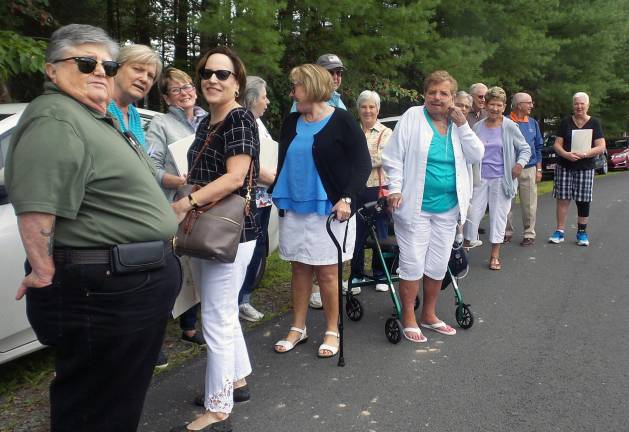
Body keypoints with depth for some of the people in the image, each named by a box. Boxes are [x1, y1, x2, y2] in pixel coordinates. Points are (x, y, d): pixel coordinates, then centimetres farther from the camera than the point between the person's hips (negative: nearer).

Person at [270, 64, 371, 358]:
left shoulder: (341, 121, -6)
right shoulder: (291, 123, 10)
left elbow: (362, 164, -8)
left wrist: (347, 198, -21)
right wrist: (277, 195, 10)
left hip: (328, 210, -5)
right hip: (293, 209, 5)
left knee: (327, 272, 2)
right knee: (299, 268, 11)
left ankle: (332, 332, 18)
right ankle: (298, 328, 24)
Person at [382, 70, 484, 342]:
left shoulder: (458, 123, 9)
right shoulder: (412, 117, -4)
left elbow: (477, 156, 2)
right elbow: (393, 158, -4)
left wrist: (462, 125, -7)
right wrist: (395, 189, -12)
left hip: (447, 208, 5)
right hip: (415, 206, -5)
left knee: (438, 264, 13)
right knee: (413, 263, -1)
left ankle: (429, 314, 29)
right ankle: (408, 319, 13)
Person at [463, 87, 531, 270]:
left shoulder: (510, 127, -2)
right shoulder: (478, 127, 5)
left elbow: (525, 149, 4)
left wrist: (520, 163, -14)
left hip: (501, 178, -1)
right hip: (480, 178, 1)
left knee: (499, 216, 5)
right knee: (473, 212, 0)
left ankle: (495, 255, 16)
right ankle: (465, 247, 17)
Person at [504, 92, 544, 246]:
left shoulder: (533, 123, 8)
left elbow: (538, 147, 12)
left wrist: (539, 169, 8)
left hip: (529, 169, 2)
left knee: (529, 205, 3)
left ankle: (529, 234, 13)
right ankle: (507, 232, 20)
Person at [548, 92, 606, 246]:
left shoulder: (594, 123, 3)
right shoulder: (565, 122, 6)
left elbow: (601, 147, -4)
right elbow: (557, 144, 3)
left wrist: (584, 154, -19)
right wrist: (566, 154, -17)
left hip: (585, 168, -1)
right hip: (564, 167, 1)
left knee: (583, 201, 3)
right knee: (562, 199, 0)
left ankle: (582, 232, 14)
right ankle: (560, 231, 7)